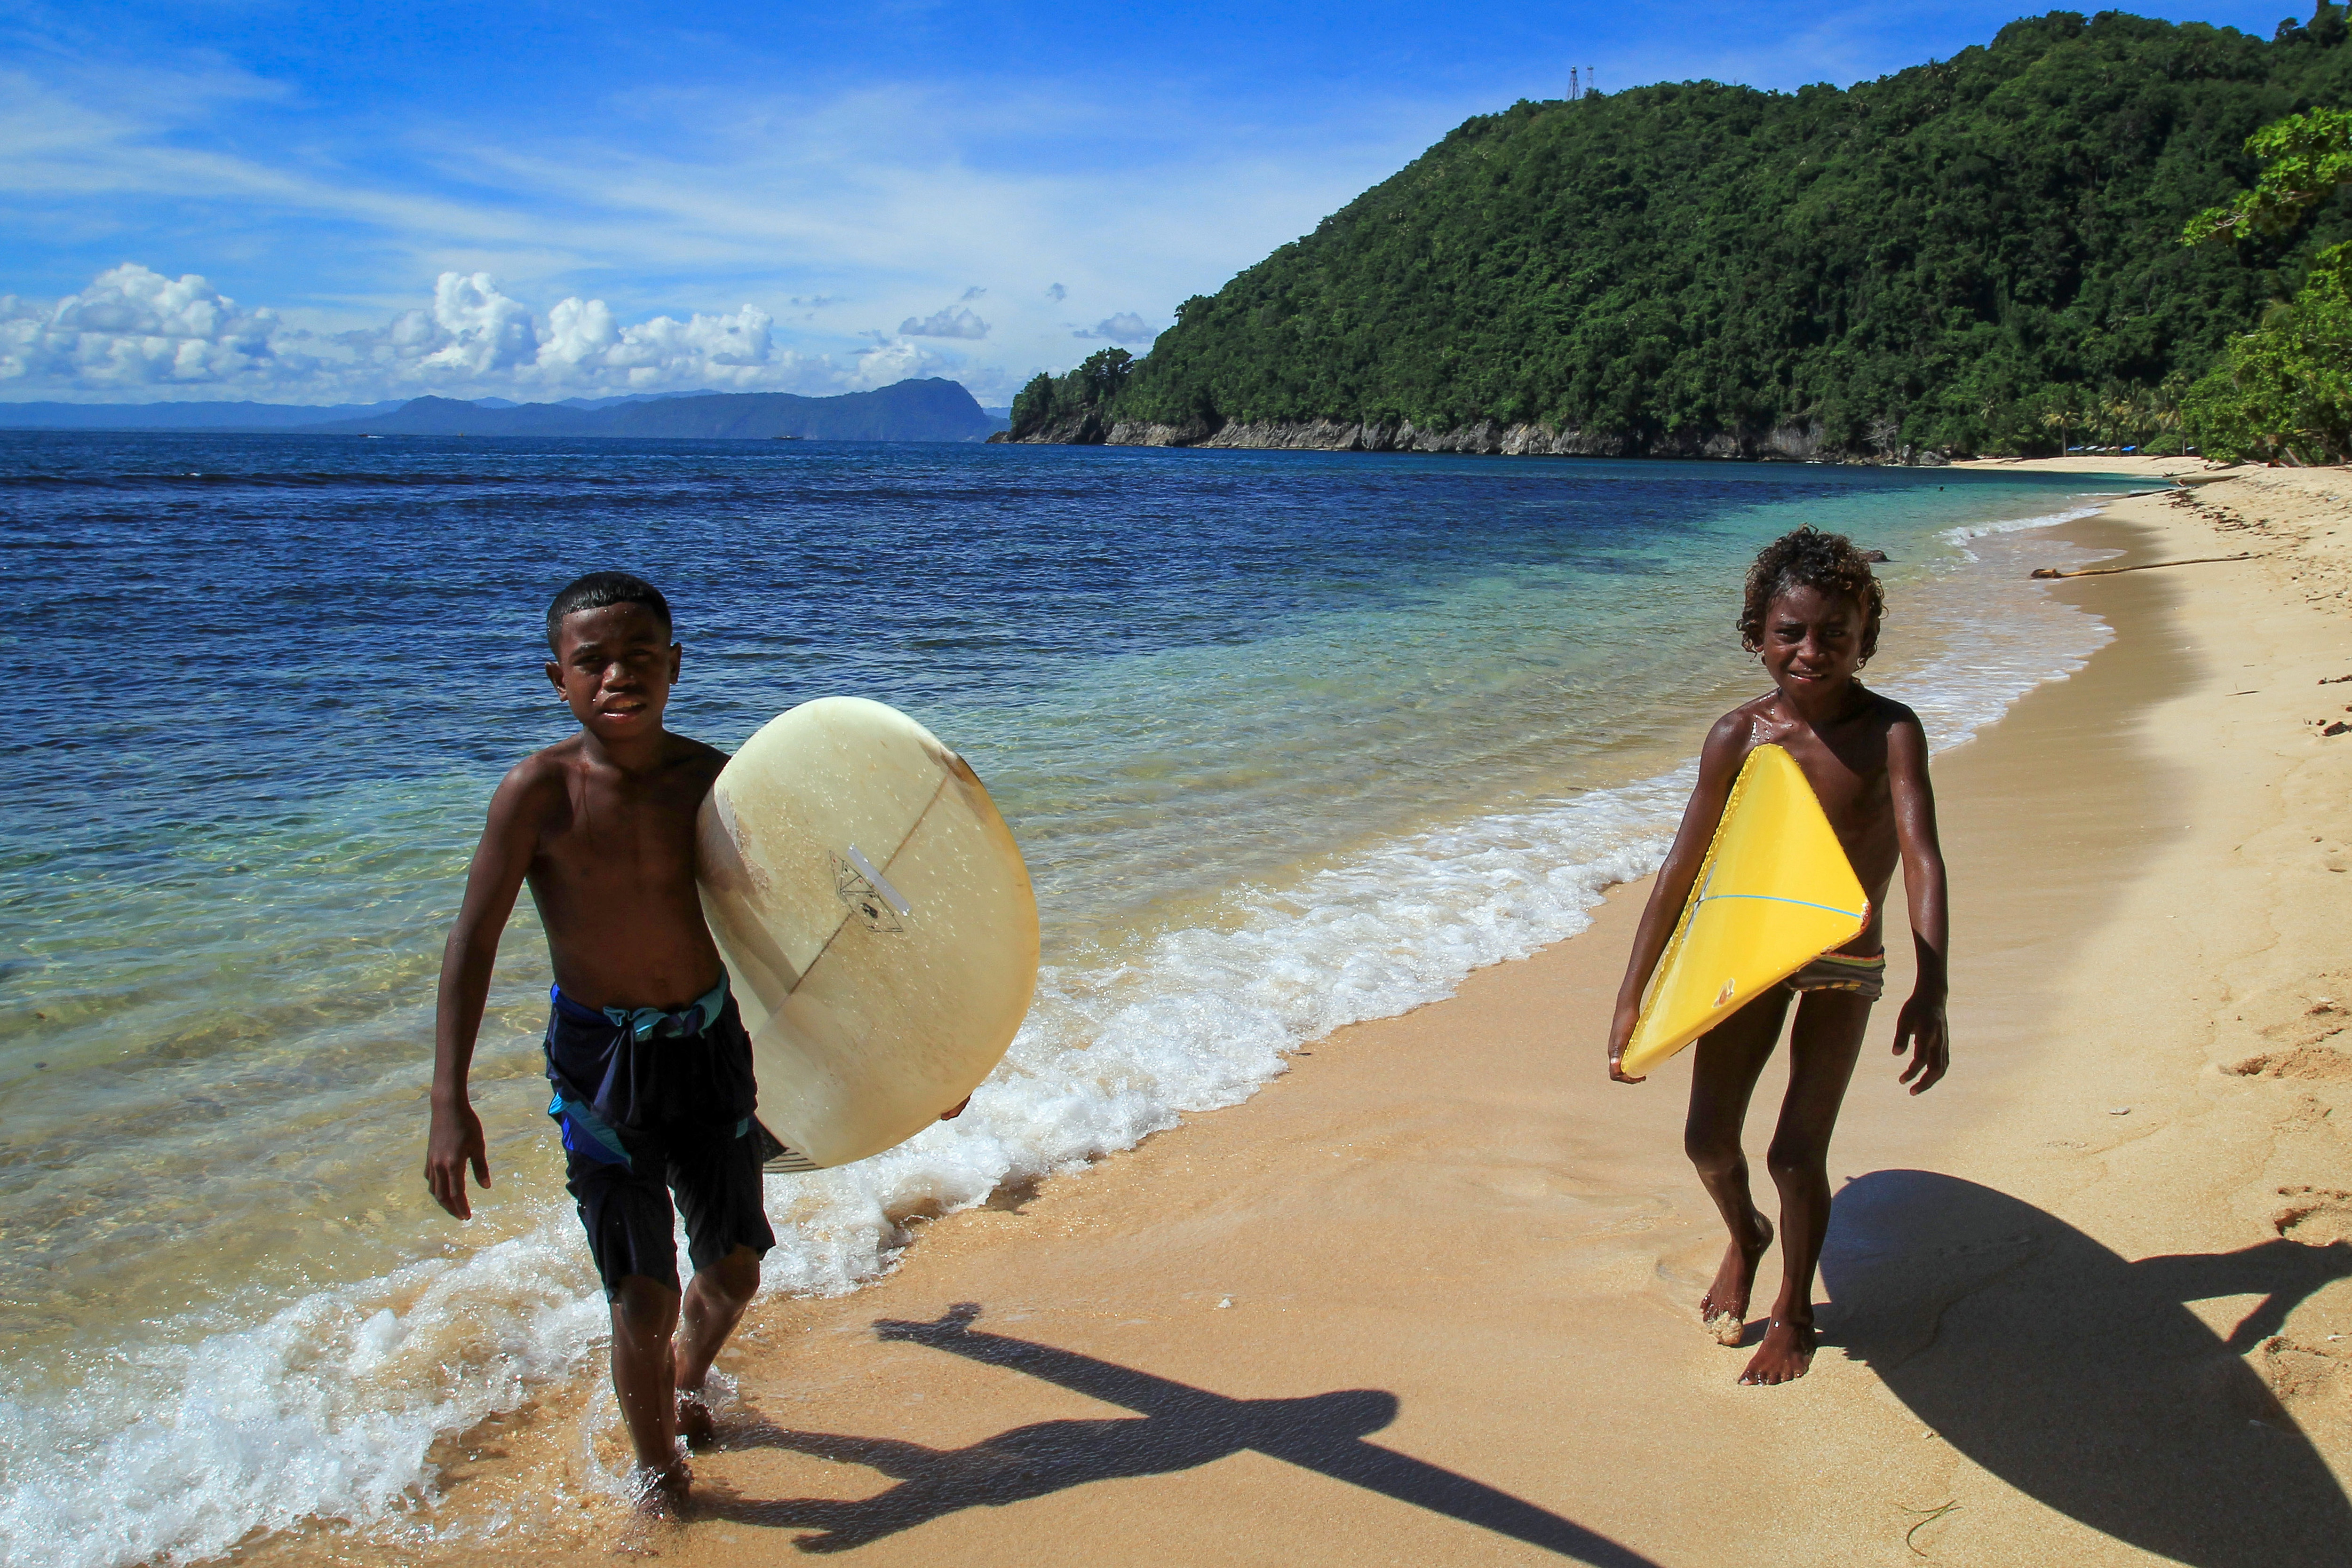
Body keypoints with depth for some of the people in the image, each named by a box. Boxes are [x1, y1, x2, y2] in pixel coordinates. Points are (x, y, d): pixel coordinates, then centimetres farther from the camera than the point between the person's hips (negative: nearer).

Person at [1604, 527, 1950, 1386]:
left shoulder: (1889, 731, -15)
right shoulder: (1738, 735, -10)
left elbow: (1922, 857, -24)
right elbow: (1682, 869, -8)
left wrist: (1931, 993, -38)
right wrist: (1632, 997, -9)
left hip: (1845, 965, -2)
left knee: (1796, 1155, -4)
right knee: (1708, 1138, 1)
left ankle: (1793, 1313, 24)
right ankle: (1744, 1235, 38)